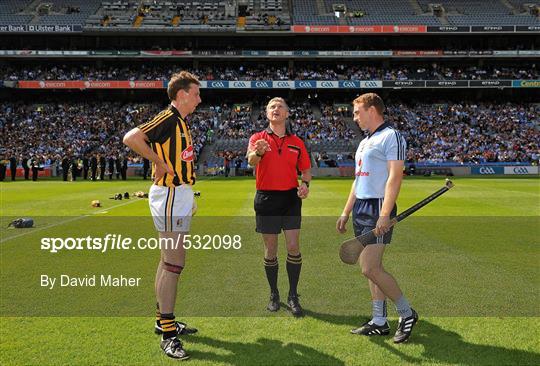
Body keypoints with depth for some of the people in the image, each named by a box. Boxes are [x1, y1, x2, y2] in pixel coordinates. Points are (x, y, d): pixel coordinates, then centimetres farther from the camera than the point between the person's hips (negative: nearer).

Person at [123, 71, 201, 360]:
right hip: (170, 196, -10)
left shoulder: (180, 121, 15)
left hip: (179, 195, 10)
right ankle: (168, 334, -2)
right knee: (174, 262, -9)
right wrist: (159, 162, -20)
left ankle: (163, 320, 27)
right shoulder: (167, 119, -15)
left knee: (169, 260, 15)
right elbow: (131, 138, -29)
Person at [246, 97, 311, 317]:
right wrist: (258, 153, -43)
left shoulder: (296, 142, 9)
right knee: (270, 250, 6)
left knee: (293, 247, -5)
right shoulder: (258, 138, 1)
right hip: (266, 198, -1)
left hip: (290, 198, 1)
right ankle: (274, 295, 22)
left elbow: (306, 169, 15)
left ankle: (293, 296, 9)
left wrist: (305, 185, -7)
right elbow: (250, 160, -19)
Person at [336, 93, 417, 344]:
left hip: (378, 209, -9)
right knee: (372, 268, 9)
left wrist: (384, 215, -24)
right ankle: (379, 323, 16)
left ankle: (407, 313, 5)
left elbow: (395, 176, -16)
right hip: (360, 209, 9)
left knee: (370, 269, -12)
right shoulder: (364, 142, 21)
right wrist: (346, 213, 21)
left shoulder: (391, 136, -7)